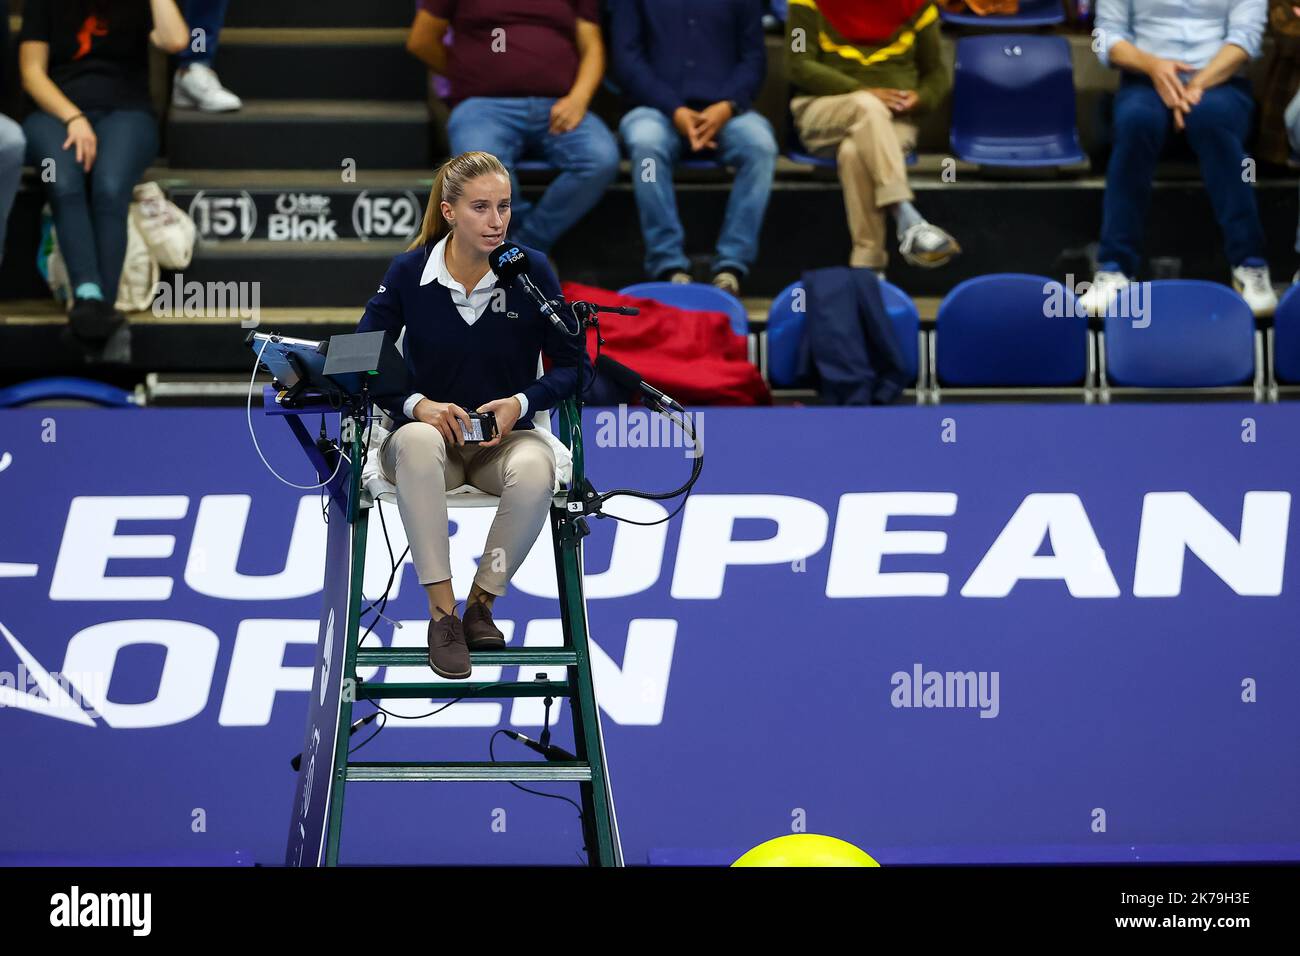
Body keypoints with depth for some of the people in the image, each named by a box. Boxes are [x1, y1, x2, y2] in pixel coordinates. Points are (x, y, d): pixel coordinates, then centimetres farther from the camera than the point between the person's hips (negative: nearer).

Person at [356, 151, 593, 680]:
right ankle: (442, 613, -35)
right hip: (429, 429, 0)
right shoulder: (409, 271, -6)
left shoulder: (532, 270, -6)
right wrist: (417, 404, -22)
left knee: (534, 469, -36)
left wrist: (520, 403, -19)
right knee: (417, 441, -38)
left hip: (506, 436, 0)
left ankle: (481, 603, -15)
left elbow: (574, 365, -1)